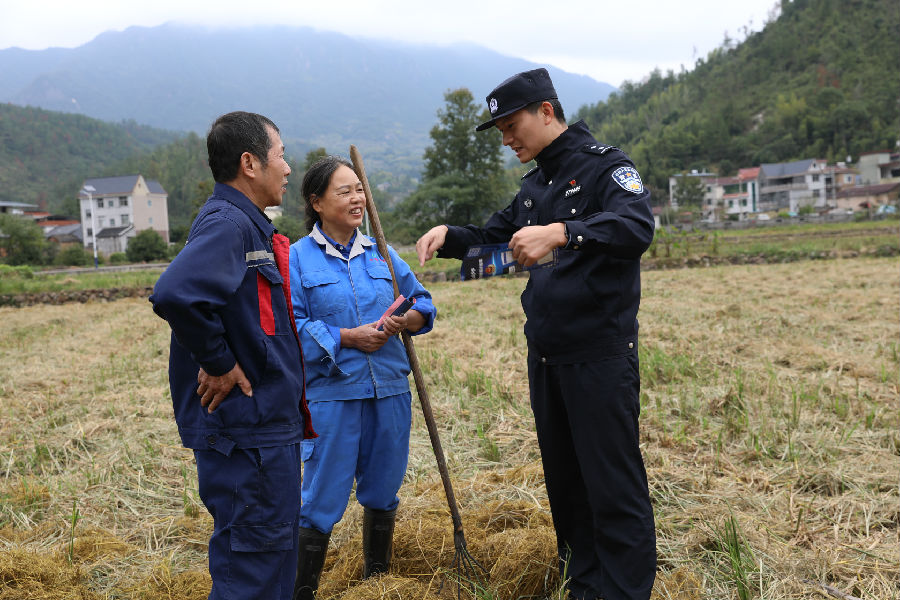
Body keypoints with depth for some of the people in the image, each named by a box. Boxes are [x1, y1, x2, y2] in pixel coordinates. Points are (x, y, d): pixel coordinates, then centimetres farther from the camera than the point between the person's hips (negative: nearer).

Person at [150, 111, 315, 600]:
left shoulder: (248, 224, 15)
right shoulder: (227, 221, -17)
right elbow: (176, 294, -35)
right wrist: (220, 363, -22)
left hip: (268, 424, 10)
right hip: (245, 432, -10)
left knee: (273, 558, 19)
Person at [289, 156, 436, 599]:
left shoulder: (380, 254, 10)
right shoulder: (297, 258, -3)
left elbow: (422, 302, 13)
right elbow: (290, 326, -9)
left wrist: (406, 319, -9)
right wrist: (347, 337, -16)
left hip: (390, 392, 5)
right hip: (331, 394, -5)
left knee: (382, 493, 17)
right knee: (323, 500, -2)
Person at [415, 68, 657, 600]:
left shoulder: (605, 166, -8)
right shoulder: (535, 185, 17)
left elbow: (638, 227, -26)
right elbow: (495, 237, 26)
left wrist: (562, 233, -40)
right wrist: (450, 235, 6)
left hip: (600, 355, -8)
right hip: (546, 357, 8)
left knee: (614, 486, -4)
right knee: (564, 482, 15)